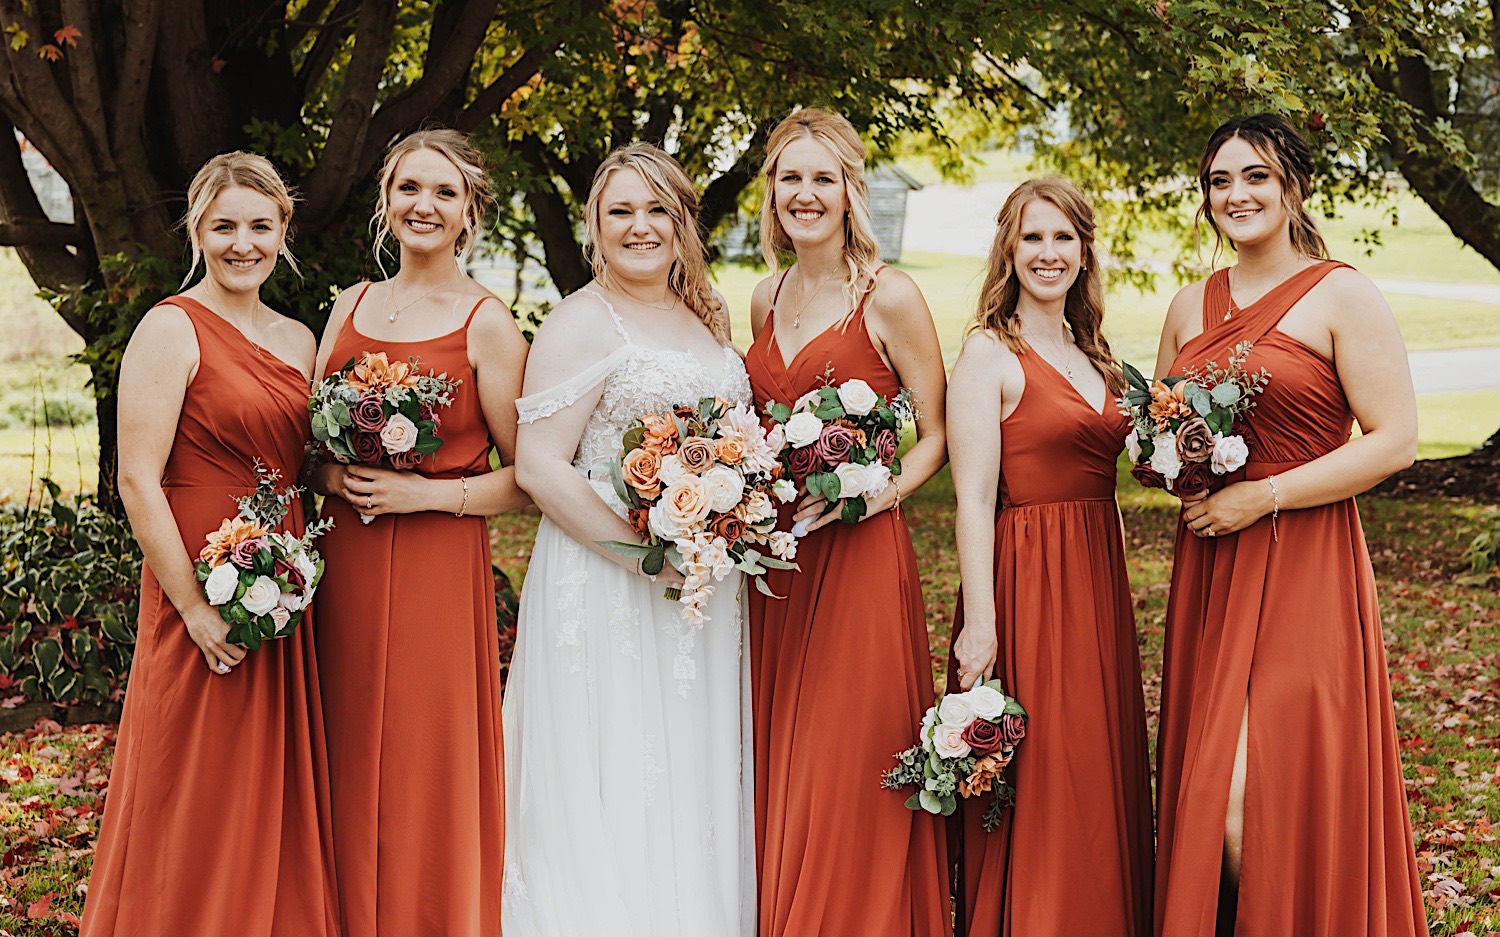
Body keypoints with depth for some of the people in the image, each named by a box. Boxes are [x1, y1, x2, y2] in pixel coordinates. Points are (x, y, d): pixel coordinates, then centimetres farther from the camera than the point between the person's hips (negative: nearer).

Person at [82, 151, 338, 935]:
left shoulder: (298, 340, 13)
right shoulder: (172, 329, -8)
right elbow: (137, 479, -14)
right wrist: (195, 607, -17)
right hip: (208, 599, -7)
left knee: (279, 797, 13)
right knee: (199, 805, 2)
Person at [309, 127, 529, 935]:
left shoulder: (486, 324, -3)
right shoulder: (351, 305, 12)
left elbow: (527, 475, -4)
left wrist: (425, 492, -14)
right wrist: (336, 476, -3)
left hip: (438, 565, -5)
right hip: (346, 563, 5)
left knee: (427, 778, -2)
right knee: (350, 771, 8)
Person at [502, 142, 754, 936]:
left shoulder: (705, 318, 14)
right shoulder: (581, 324, -8)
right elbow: (539, 467, -15)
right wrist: (646, 553, -19)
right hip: (607, 592, -7)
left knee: (695, 789, 11)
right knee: (616, 792, -2)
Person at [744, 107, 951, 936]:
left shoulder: (889, 298, -6)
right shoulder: (767, 300, 12)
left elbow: (935, 437, -3)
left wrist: (869, 494, -19)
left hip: (858, 556, -6)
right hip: (774, 560, 6)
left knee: (846, 776, -3)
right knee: (776, 769, 9)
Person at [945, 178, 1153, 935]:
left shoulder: (1092, 357, 15)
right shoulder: (989, 354, -8)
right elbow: (973, 500, -14)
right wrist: (979, 623, -19)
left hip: (1099, 586, 7)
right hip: (1026, 586, -7)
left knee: (1101, 782, 12)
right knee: (1037, 794, -2)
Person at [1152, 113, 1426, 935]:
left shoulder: (1342, 297, -4)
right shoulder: (1190, 309, 14)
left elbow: (1395, 441, -10)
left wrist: (1263, 497, -14)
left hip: (1304, 567, -5)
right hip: (1208, 569, 6)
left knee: (1270, 790, -11)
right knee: (1207, 785, 5)